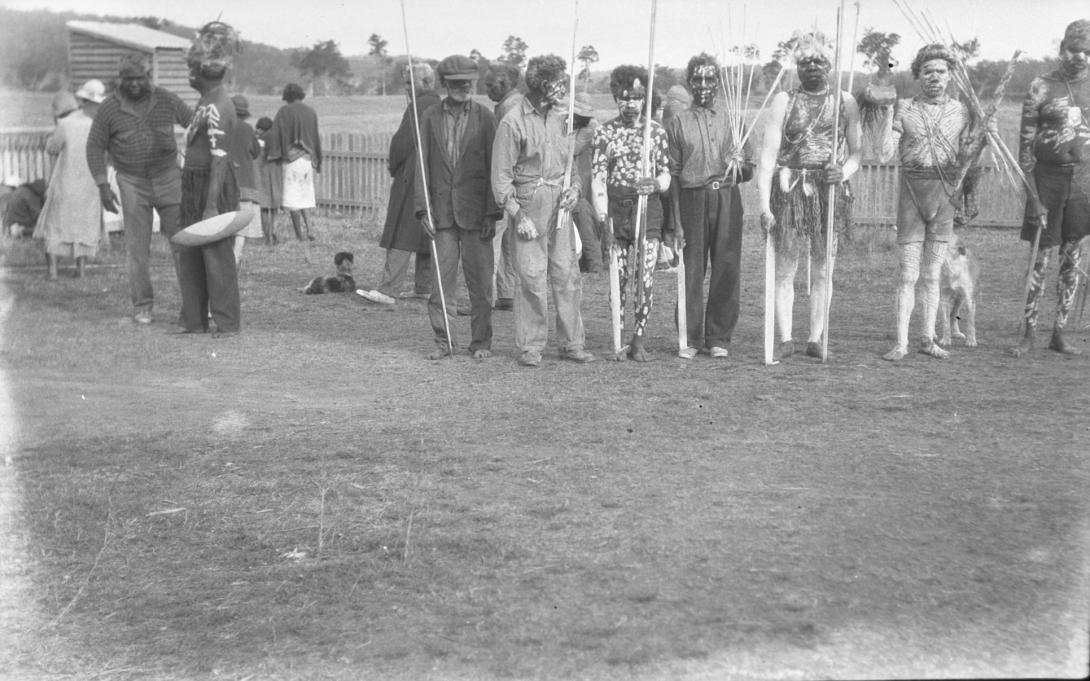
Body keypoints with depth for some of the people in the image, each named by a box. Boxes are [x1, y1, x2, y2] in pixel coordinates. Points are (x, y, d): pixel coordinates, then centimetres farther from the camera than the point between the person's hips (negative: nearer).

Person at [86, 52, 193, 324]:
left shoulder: (167, 100, -2)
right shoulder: (109, 108, -4)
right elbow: (95, 147, 2)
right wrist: (102, 186, -4)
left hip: (169, 178, 1)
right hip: (133, 184, 0)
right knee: (137, 246, 2)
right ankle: (142, 305, 11)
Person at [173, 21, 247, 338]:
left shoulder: (216, 109, -19)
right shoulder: (207, 101, 13)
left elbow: (220, 158, -24)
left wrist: (212, 206, -27)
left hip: (214, 185, -10)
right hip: (193, 184, 10)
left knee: (217, 254, -3)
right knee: (188, 254, 12)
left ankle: (227, 322, 6)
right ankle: (193, 319, 20)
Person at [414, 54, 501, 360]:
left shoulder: (484, 117, 2)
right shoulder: (430, 117, 6)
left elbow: (493, 168, 0)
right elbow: (422, 165, 5)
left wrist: (492, 213, -6)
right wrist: (422, 209, -3)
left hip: (475, 212, -1)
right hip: (442, 212, 1)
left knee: (480, 280, 3)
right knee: (441, 279, 2)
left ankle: (481, 342, 14)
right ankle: (443, 340, 14)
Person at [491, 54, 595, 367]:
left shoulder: (559, 119, 11)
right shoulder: (513, 122, -8)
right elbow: (501, 176, -8)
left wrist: (574, 188, 2)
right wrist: (518, 216, -13)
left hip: (560, 202, 5)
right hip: (530, 202, -5)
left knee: (567, 274, 4)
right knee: (532, 277, -4)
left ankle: (571, 343, 12)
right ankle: (530, 347, 6)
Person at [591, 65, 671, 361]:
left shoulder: (656, 131, 6)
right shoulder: (605, 133, 4)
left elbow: (666, 176, 6)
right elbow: (598, 179, -1)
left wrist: (656, 184, -17)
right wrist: (602, 216, -12)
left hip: (648, 208, 0)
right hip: (616, 209, 0)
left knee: (646, 278, -6)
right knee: (618, 279, 4)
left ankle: (638, 339, 7)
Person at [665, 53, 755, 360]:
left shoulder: (731, 118, 12)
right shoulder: (678, 123, 9)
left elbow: (749, 171, 14)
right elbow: (673, 174, 5)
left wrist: (739, 165, -12)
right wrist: (676, 222, -1)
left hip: (727, 199, 1)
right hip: (692, 199, -1)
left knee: (726, 270, -1)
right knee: (691, 271, -3)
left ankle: (719, 338, 9)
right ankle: (690, 338, 7)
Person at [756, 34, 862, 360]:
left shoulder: (845, 102, 11)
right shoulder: (783, 101, 5)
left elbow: (857, 152, 11)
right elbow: (768, 153, -2)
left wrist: (844, 172, -13)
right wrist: (764, 205, -10)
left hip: (830, 192, 2)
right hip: (790, 190, -1)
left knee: (823, 271, 4)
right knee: (785, 269, -3)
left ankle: (816, 339, 10)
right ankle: (785, 340, 2)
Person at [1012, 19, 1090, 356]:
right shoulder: (1041, 87, -2)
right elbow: (1026, 141, -3)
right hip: (1049, 175, -3)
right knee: (1041, 256, -1)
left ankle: (1060, 332, 16)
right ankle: (1030, 333, 7)